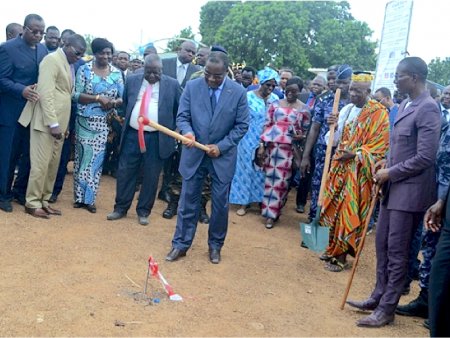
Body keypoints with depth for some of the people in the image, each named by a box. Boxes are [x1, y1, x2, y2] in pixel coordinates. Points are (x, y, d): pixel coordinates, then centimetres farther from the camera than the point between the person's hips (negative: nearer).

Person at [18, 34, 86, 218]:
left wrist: (61, 123, 11)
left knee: (53, 165, 11)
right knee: (41, 164, -4)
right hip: (47, 122, -8)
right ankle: (32, 203, 7)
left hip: (59, 122, 8)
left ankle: (43, 201, 20)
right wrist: (53, 123, -21)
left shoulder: (69, 65, 16)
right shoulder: (52, 59, -10)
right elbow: (46, 93, -18)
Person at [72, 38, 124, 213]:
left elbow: (122, 98, 6)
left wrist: (114, 102, -16)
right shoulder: (84, 69, -2)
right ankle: (79, 196, 14)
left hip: (104, 123, 2)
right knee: (82, 156, 4)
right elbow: (76, 95, -9)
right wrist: (98, 98, -20)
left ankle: (89, 198, 13)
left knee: (97, 159, 5)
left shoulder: (117, 73, 5)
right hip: (85, 121, -2)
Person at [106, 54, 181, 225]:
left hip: (157, 138, -2)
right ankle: (121, 208, 21)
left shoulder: (172, 84, -3)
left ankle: (143, 211, 18)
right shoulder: (132, 81, 5)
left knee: (151, 176, 5)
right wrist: (126, 123, 12)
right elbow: (125, 104, 16)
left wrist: (172, 130, 3)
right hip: (132, 135, 2)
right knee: (125, 172, 7)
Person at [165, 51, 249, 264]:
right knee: (188, 201, 7)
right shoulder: (192, 86, -5)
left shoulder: (238, 92, -8)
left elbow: (242, 125, -5)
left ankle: (215, 246, 26)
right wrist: (187, 132, -26)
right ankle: (180, 244, 18)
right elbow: (182, 116, -4)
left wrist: (221, 146, -13)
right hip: (194, 153, 1)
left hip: (223, 156, 0)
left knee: (220, 203, 9)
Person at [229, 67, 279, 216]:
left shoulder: (275, 99, 1)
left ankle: (261, 200, 22)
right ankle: (244, 201, 14)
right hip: (249, 140, -3)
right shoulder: (248, 96, -8)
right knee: (246, 168, 5)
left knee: (263, 170, 9)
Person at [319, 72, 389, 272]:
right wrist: (333, 125, -3)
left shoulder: (378, 113, -9)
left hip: (358, 171, -6)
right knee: (335, 208, 11)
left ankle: (342, 256, 6)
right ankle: (333, 249, 25)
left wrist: (355, 154, -23)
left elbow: (380, 143, -14)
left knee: (348, 212, -4)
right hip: (340, 166, 6)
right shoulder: (346, 109, 10)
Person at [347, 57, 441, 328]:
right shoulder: (405, 105, 12)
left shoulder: (428, 108, -16)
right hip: (393, 187, 9)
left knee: (397, 251, 0)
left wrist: (390, 173, -13)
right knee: (382, 245, 16)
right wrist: (386, 173, 6)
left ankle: (387, 309, 11)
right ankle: (379, 297, 30)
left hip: (410, 190, -9)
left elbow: (425, 157, -21)